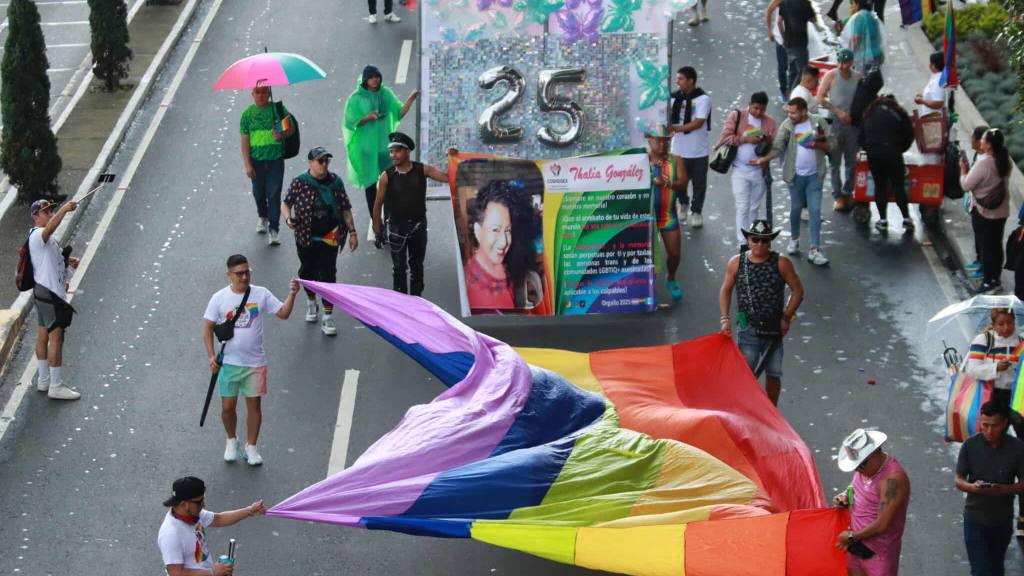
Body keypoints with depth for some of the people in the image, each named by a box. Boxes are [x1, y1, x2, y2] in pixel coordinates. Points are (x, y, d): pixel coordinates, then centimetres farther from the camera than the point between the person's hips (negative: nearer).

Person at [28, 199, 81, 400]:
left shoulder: (47, 238, 16)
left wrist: (65, 261, 11)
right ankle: (56, 386, -6)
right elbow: (50, 227, -40)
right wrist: (64, 210, -54)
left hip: (44, 292, 11)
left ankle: (43, 380, 25)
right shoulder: (37, 235, -16)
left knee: (43, 336, 16)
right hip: (49, 293, -11)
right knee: (56, 337, -9)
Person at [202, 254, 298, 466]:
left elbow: (283, 313, -2)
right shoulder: (219, 298, -5)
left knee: (254, 404, 5)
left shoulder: (261, 294, -3)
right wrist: (211, 356, -8)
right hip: (229, 362, -1)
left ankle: (251, 447, 19)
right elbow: (208, 327, -1)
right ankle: (231, 441, 30)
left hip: (255, 363, 1)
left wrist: (292, 294, -18)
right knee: (228, 406, 5)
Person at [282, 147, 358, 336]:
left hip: (329, 237, 0)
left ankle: (328, 319, -2)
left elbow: (345, 208, 5)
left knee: (328, 275, -6)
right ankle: (311, 303, 45)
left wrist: (352, 231, 3)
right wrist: (288, 218, -18)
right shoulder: (299, 183, -8)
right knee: (307, 271, 17)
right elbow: (286, 203, 2)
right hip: (306, 237, 0)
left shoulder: (335, 182, -2)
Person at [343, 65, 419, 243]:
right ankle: (374, 221, 13)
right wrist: (367, 118, -21)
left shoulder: (386, 94, 3)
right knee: (370, 182, 4)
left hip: (384, 144, 2)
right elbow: (349, 122, -6)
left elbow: (399, 113, 2)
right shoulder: (356, 98, -6)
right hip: (366, 146, -2)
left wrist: (410, 100, -14)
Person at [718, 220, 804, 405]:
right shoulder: (737, 263, 1)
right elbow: (725, 290, 11)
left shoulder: (781, 263, -3)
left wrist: (786, 317, -6)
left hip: (774, 328, 1)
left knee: (773, 374, 10)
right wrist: (725, 319, 2)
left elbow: (797, 290, 2)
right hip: (749, 329, -1)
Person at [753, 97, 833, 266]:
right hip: (795, 175, 0)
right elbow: (778, 148, -12)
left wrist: (817, 145, -20)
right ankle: (794, 239, 38)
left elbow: (830, 144, -1)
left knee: (815, 211, -3)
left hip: (814, 175, 0)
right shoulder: (786, 125, -8)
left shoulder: (819, 122, -7)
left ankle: (814, 250, -2)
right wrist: (763, 159, -27)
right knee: (795, 209, 14)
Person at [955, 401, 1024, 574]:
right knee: (981, 570, -8)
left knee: (996, 569, 20)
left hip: (1002, 520, 1)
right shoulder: (970, 445, -9)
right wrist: (972, 487, -27)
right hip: (975, 519, -1)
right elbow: (959, 481, -3)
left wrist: (1003, 489, -25)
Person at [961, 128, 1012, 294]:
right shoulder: (1005, 161, -1)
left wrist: (963, 168, -4)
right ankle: (996, 279, 26)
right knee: (996, 245, 16)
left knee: (985, 246, 4)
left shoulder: (983, 163, -25)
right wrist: (971, 169, 10)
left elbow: (966, 185, -18)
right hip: (1001, 211, 7)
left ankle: (988, 282, 10)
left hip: (983, 212, -7)